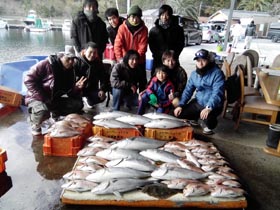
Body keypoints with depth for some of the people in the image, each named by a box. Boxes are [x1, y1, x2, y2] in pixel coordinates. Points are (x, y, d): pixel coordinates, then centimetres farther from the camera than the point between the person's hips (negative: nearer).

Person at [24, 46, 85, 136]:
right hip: (37, 98, -6)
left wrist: (76, 88, -23)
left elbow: (70, 93, 1)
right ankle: (36, 125, -2)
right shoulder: (46, 64, -18)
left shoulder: (70, 71, 0)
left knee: (78, 104, -7)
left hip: (54, 100, 6)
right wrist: (42, 97, -24)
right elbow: (28, 79, -21)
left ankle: (55, 115, 12)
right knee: (43, 112, -38)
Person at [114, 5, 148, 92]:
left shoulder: (143, 29, -6)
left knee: (142, 81, 11)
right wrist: (120, 58, -30)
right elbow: (118, 44, -16)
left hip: (140, 61, 0)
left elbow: (143, 46, -12)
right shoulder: (122, 27, -8)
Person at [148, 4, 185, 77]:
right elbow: (151, 45, 7)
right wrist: (158, 55, -7)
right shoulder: (154, 30, 8)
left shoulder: (177, 29, 6)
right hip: (158, 61, 1)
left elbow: (181, 44, 5)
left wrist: (174, 56, -8)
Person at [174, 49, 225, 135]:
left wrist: (209, 108, -37)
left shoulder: (217, 73, -15)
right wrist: (180, 105, -3)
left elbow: (217, 93, -24)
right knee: (179, 113, -8)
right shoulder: (194, 74, 6)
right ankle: (195, 118, 24)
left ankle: (206, 125, 4)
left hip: (213, 105, -6)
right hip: (197, 102, 6)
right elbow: (188, 90, 8)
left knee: (207, 119, -36)